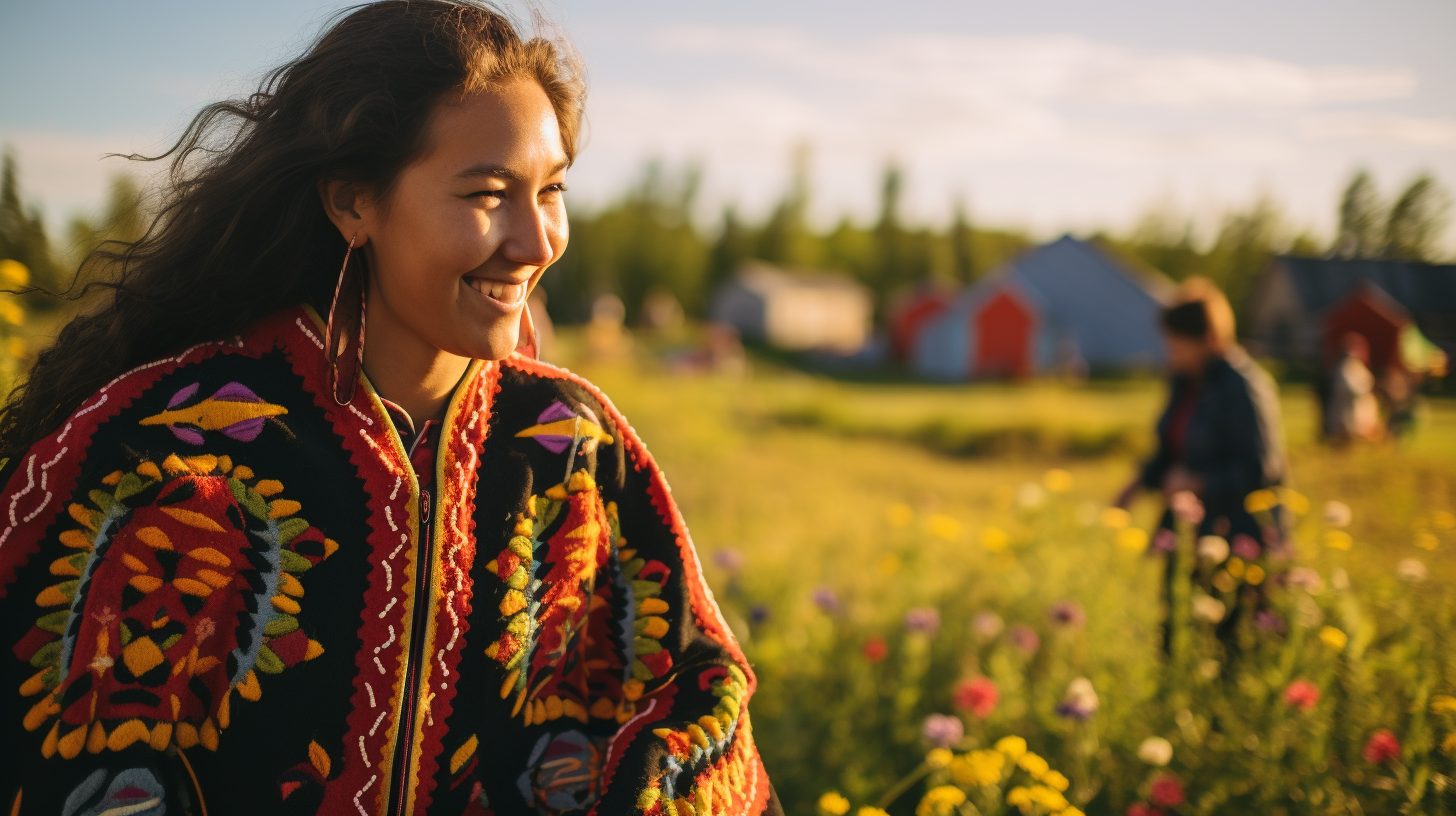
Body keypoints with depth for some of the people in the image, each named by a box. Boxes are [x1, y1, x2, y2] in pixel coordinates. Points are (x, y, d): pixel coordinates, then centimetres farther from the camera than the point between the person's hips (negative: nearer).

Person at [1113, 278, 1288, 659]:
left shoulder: (1245, 387, -16)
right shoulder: (1184, 382, 10)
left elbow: (1263, 469, -19)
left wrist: (1198, 482, -17)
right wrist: (1140, 482, 8)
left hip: (1238, 540, -8)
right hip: (1190, 535, 8)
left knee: (1227, 639, -4)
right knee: (1175, 641, 10)